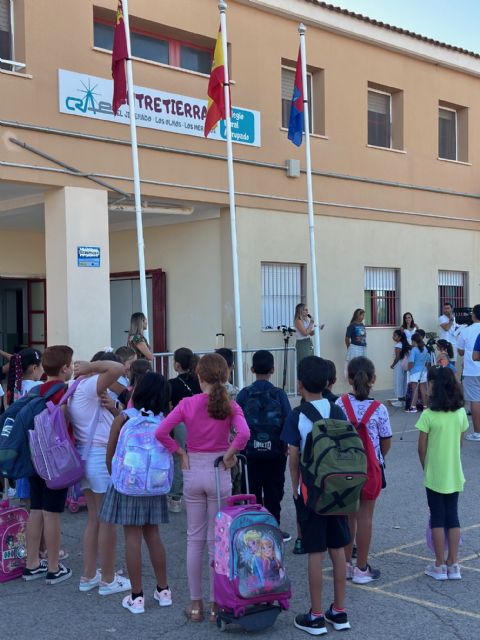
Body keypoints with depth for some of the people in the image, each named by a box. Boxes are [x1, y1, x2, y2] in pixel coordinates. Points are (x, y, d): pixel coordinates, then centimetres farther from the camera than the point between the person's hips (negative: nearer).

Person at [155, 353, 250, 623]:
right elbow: (244, 433, -25)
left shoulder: (188, 404, -6)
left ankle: (196, 604, 17)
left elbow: (161, 432, -13)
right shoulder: (230, 406, -8)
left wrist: (181, 452, -2)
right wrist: (230, 455, -10)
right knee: (217, 540, 8)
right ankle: (216, 605, 13)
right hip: (219, 473, -1)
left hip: (193, 472, 1)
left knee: (194, 539, 11)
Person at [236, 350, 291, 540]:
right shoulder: (279, 395, -9)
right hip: (275, 452, -1)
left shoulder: (244, 394, -7)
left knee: (254, 490, 14)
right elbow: (288, 423, -9)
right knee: (273, 492, 9)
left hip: (251, 451, 1)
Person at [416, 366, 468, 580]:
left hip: (435, 475, -4)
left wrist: (426, 468, 6)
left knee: (438, 518, 6)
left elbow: (422, 448, -10)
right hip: (455, 474, 4)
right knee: (453, 517, 12)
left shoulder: (429, 415, -17)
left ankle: (440, 566, 13)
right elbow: (460, 443, 6)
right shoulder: (461, 413, -3)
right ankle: (453, 565, 17)